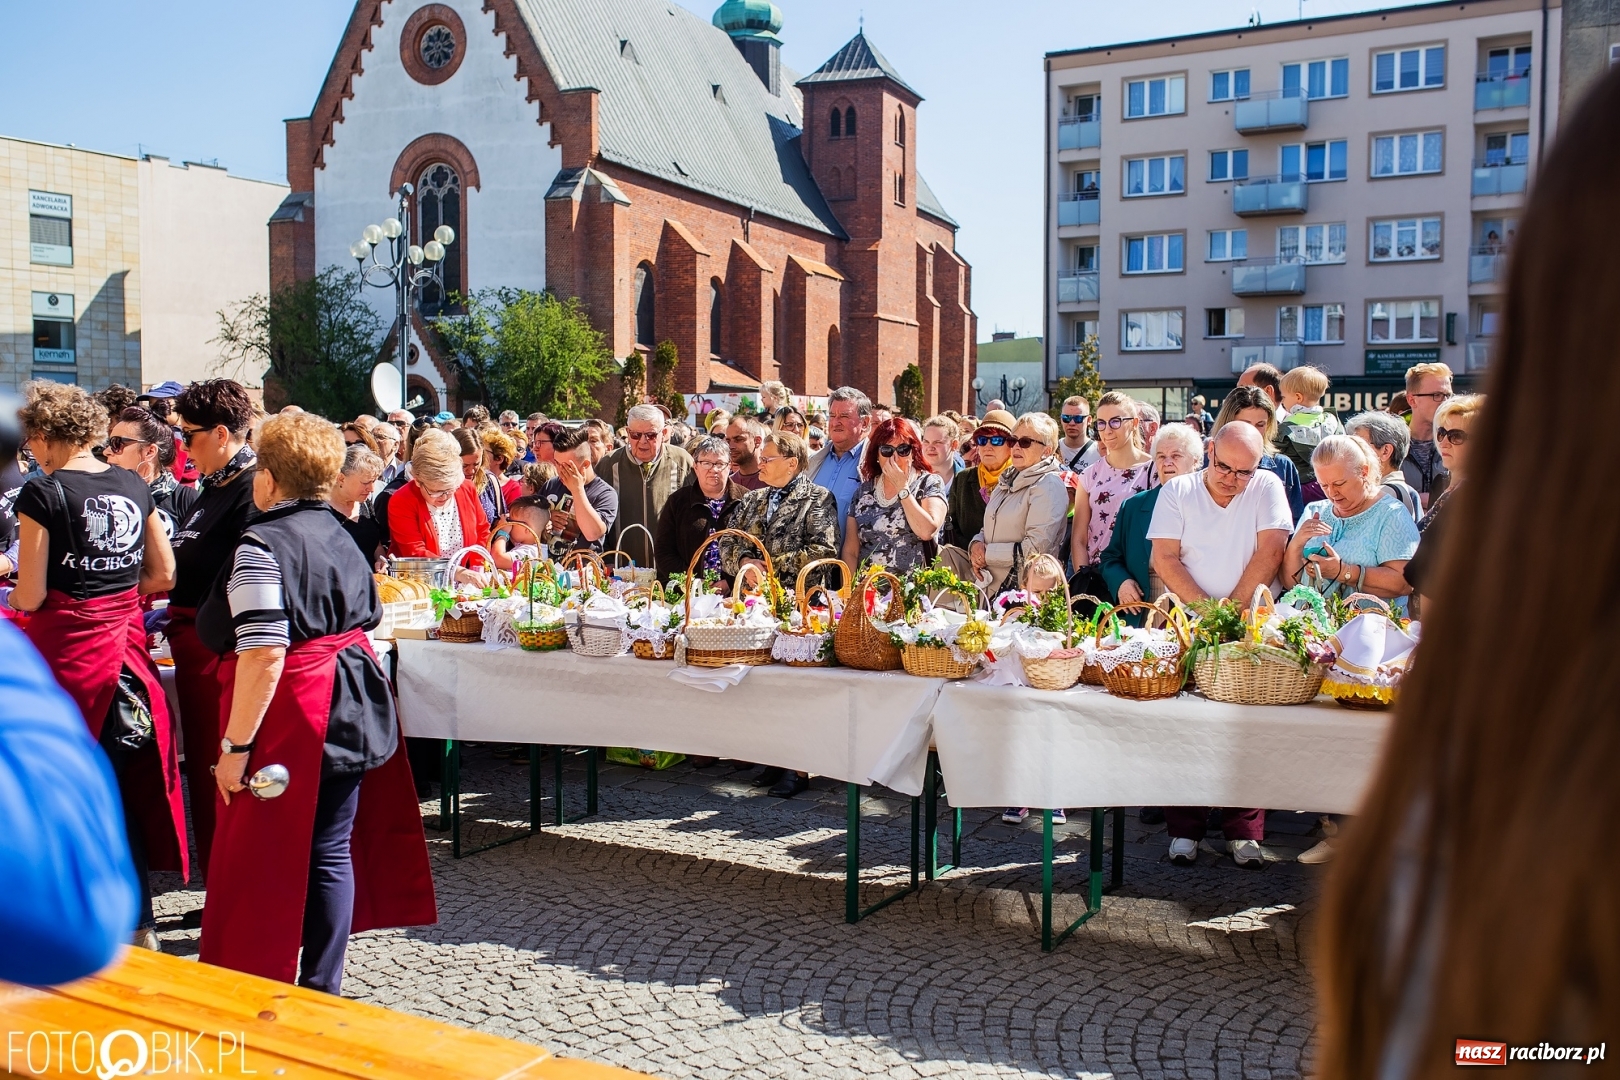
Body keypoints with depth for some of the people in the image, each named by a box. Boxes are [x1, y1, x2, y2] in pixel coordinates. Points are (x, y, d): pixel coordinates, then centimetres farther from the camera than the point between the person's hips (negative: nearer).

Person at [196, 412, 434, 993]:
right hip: (352, 708, 8)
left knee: (264, 863, 3)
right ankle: (323, 989, 20)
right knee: (331, 851, 12)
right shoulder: (339, 536, 12)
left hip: (293, 719, -8)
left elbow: (264, 653, -21)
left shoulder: (263, 545, -14)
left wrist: (236, 745, -17)